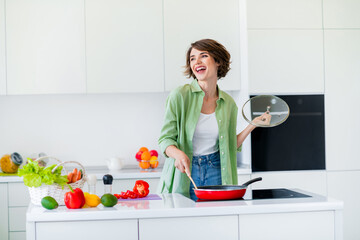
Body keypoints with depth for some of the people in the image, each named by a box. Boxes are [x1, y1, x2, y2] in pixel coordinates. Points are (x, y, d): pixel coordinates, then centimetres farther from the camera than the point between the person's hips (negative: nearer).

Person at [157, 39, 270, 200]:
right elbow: (166, 139, -6)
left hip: (215, 173, 3)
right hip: (183, 173, -2)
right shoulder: (180, 96, -7)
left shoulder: (228, 103, 4)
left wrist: (253, 125, 5)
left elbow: (230, 146, 13)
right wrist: (178, 154, -26)